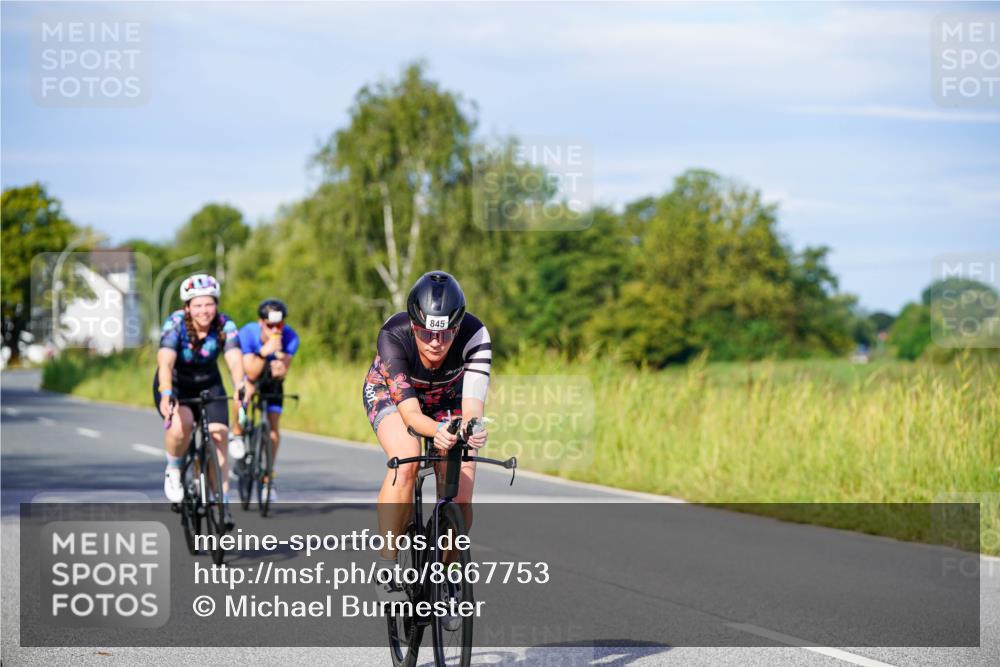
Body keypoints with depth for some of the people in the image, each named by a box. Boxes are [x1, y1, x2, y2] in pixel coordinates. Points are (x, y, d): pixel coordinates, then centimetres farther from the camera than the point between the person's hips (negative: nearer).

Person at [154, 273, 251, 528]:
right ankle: (173, 471, -5)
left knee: (218, 438, -15)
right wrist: (166, 394, -57)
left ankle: (222, 506, -10)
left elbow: (234, 359, -35)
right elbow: (165, 362, -39)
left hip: (208, 385, 3)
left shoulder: (225, 326, -20)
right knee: (182, 423, -33)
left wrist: (240, 385, -56)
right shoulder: (175, 324, -26)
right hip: (174, 385, -3)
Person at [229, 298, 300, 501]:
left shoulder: (290, 337, -30)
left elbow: (282, 373, -33)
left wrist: (280, 368, -57)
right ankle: (237, 435, -9)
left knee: (273, 426, -5)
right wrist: (264, 352, -56)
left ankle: (269, 476, 13)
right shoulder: (247, 333, -35)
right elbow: (251, 373, -39)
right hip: (248, 375, -2)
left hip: (271, 380, 2)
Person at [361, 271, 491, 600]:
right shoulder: (393, 336, -38)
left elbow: (472, 408, -41)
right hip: (389, 392, -2)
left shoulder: (474, 335, -35)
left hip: (446, 397, 2)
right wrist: (438, 431, -62)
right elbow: (410, 413, -41)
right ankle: (387, 567, -22)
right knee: (406, 458, -34)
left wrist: (474, 430, -65)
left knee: (460, 502, -15)